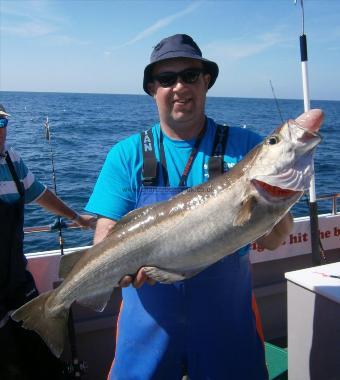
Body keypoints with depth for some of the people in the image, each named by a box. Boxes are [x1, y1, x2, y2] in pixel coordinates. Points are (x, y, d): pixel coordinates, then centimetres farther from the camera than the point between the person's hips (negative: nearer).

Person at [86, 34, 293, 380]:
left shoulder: (245, 147, -6)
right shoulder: (127, 154, -4)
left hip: (228, 320, 0)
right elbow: (106, 235, -8)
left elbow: (272, 240, -9)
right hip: (149, 321, 1)